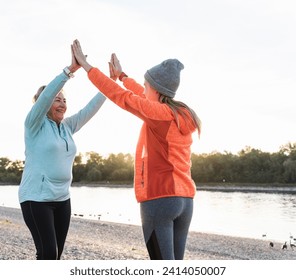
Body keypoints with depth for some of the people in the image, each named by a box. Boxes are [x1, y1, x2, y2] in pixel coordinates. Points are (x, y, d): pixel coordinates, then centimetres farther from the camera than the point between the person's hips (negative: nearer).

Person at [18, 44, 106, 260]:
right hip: (37, 197, -6)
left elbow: (91, 108, 6)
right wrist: (71, 69, -30)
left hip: (62, 198, 7)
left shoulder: (68, 127, 11)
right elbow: (46, 95, -20)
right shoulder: (35, 125, -6)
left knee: (56, 255, 7)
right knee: (47, 253, -12)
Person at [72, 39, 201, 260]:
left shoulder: (158, 113, -11)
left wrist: (85, 65, 2)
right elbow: (147, 99, 26)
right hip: (185, 200, 8)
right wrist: (121, 75, 37)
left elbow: (120, 95, -7)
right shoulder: (183, 115, 12)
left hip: (158, 199, -8)